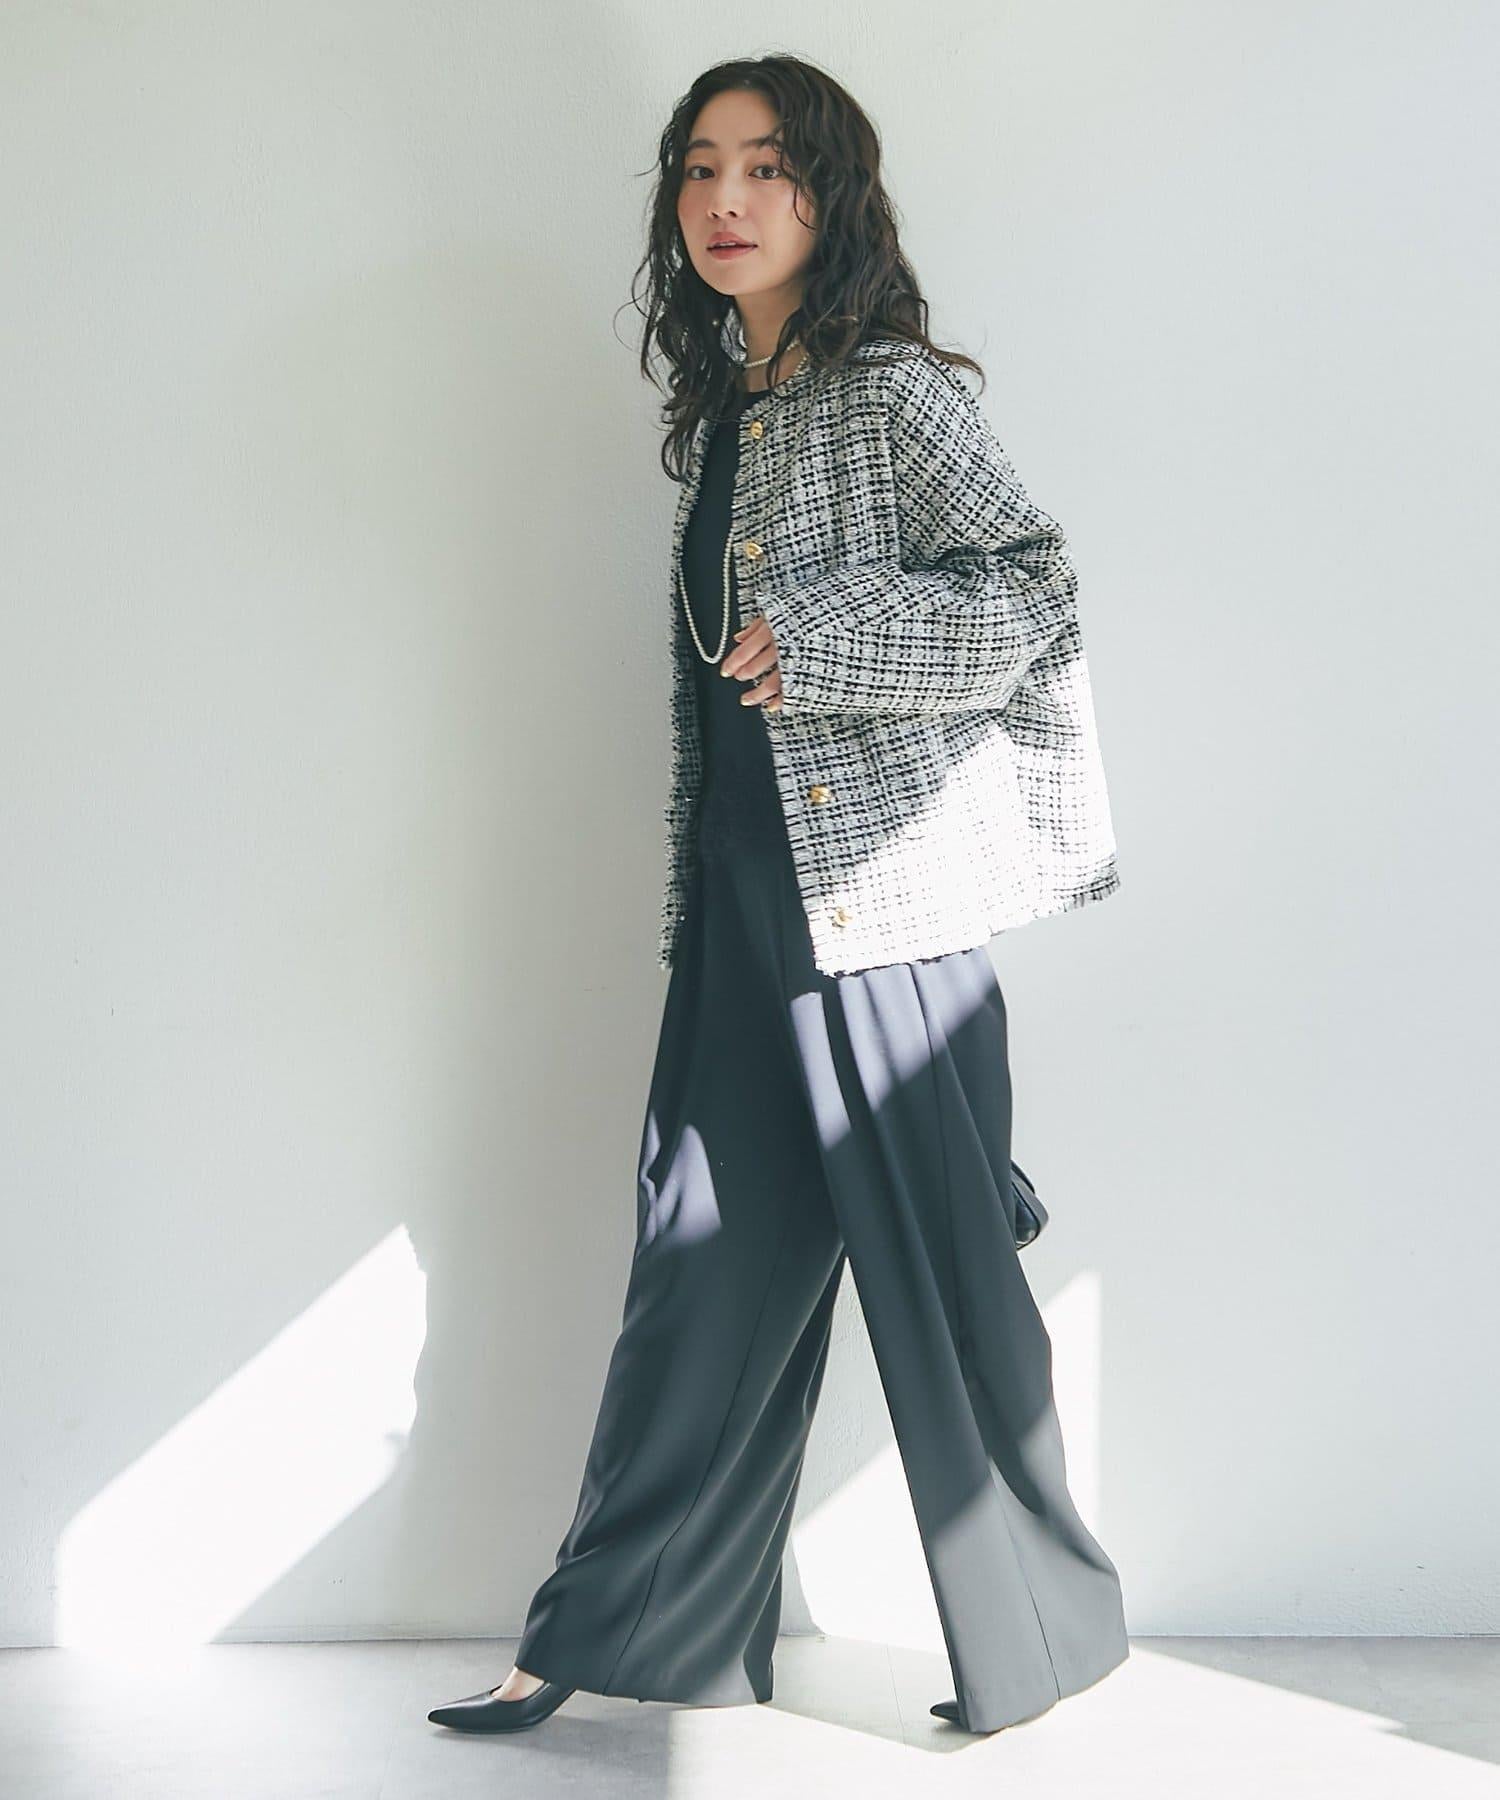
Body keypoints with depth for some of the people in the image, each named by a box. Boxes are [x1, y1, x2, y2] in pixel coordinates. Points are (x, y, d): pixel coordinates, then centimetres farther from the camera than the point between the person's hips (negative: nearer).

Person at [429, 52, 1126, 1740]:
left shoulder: (896, 391, -5)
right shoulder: (719, 417, 16)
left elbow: (1033, 588, -14)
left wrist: (817, 644, -17)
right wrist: (692, 901, 17)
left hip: (887, 900, -6)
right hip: (744, 913, 7)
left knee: (940, 1277, 2)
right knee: (709, 1268, 10)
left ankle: (1042, 1641, 20)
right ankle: (602, 1636, 20)